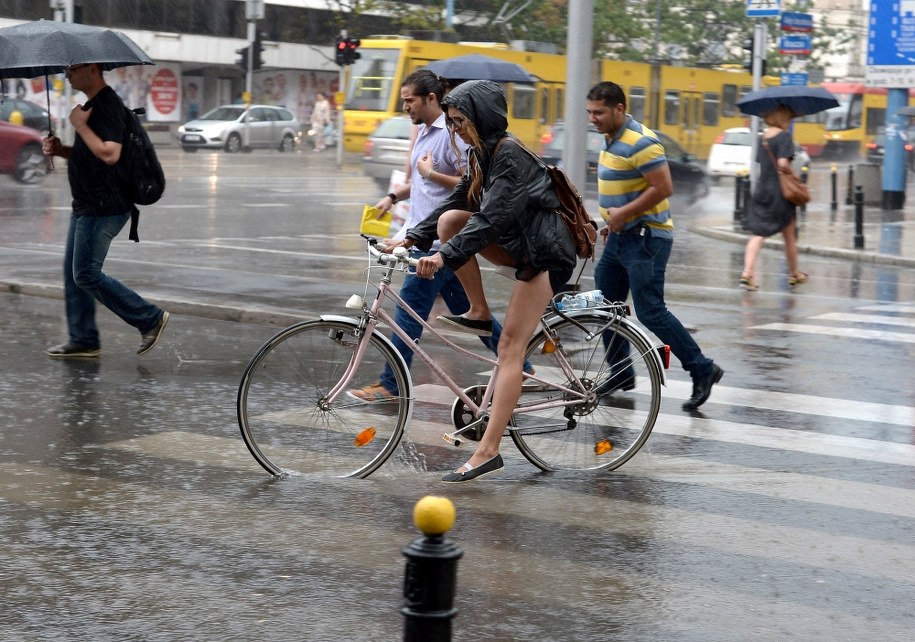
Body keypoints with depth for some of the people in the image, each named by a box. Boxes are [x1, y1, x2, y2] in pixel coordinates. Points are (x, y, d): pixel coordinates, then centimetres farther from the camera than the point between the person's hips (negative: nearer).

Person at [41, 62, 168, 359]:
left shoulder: (108, 106, -17)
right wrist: (61, 149, 7)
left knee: (86, 275, -8)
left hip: (103, 208, -11)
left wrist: (80, 125, -19)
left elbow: (109, 154, -29)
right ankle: (83, 340, 17)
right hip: (87, 206, 11)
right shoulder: (92, 105, 16)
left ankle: (150, 319, 1)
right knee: (73, 273, 11)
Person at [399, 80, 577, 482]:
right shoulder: (482, 153, 8)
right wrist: (413, 238, 1)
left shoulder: (510, 155, -21)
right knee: (449, 219, -9)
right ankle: (479, 312, 1)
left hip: (544, 253, -9)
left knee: (510, 346, -13)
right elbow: (458, 201, 11)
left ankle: (488, 451, -15)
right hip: (517, 245, 9)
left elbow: (492, 218, -30)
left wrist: (445, 257, -36)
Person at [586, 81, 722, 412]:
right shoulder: (612, 139, 12)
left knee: (650, 312, -10)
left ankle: (702, 369, 0)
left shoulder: (640, 143, -19)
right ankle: (621, 372, 24)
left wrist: (623, 213, -20)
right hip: (621, 236, 10)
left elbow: (663, 188, -24)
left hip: (645, 238, -10)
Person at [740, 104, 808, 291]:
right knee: (789, 235, 12)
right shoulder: (784, 136, -12)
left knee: (758, 234, 0)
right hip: (779, 192, -5)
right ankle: (794, 274, 27)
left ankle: (747, 272, -19)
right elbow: (783, 163, -23)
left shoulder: (764, 136, 9)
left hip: (761, 190, 5)